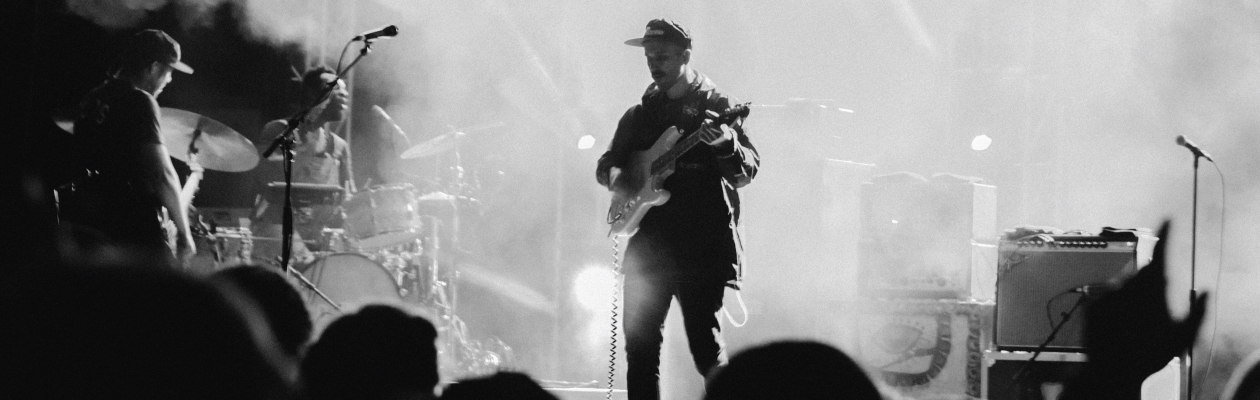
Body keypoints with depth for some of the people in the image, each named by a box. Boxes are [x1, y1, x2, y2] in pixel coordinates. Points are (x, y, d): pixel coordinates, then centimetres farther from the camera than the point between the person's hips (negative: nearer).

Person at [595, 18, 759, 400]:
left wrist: (724, 142, -29)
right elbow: (607, 164, 25)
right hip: (649, 244, 5)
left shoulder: (714, 105, 2)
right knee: (640, 346, 1)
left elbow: (747, 171, -7)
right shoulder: (640, 114, 16)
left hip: (701, 247, -5)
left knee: (705, 345, -10)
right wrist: (615, 175, 0)